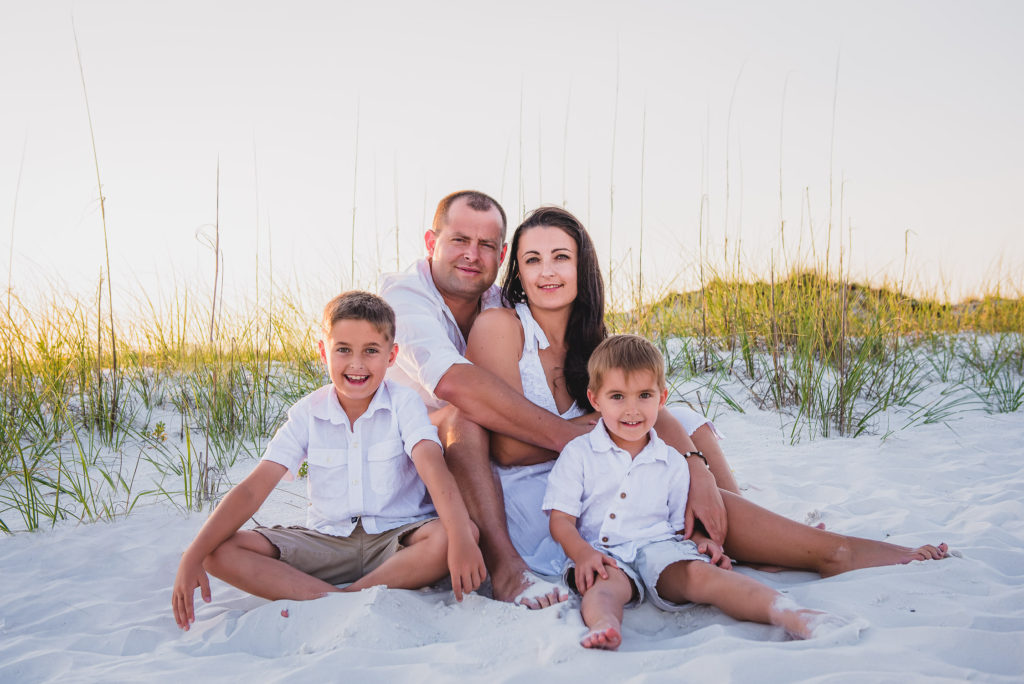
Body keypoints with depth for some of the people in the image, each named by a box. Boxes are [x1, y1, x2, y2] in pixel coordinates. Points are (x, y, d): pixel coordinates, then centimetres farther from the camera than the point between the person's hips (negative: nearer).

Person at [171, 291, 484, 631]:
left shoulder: (403, 404, -7)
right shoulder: (307, 414, -1)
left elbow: (433, 467, -24)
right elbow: (252, 489, -6)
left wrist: (460, 539, -42)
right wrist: (193, 556, -17)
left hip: (398, 540, -2)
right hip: (327, 542, 2)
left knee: (456, 534, -34)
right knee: (221, 552, -15)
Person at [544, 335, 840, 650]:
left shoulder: (672, 462, 16)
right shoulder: (577, 454, 7)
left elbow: (680, 522, 19)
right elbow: (561, 519, 2)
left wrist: (702, 540, -4)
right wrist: (582, 553, -18)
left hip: (659, 547, 1)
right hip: (603, 554, -1)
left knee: (697, 573, -28)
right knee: (607, 582, -35)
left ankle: (787, 613, -45)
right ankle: (603, 625, -65)